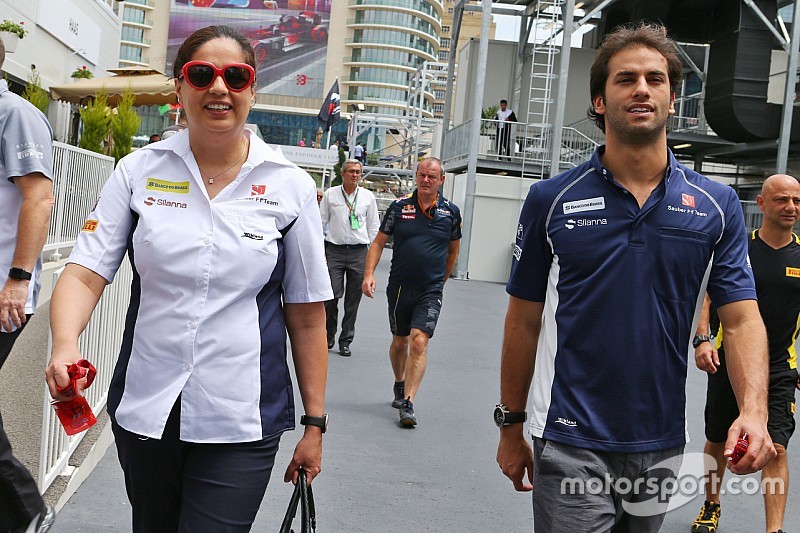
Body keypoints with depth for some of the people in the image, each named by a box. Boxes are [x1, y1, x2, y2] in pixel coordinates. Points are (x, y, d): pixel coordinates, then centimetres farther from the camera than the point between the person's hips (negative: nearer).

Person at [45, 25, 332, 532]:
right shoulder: (138, 171, 1)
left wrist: (314, 424, 2)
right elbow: (86, 273, -5)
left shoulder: (291, 186, -3)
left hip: (240, 424, -2)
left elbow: (308, 318, 0)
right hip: (143, 411, 3)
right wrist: (65, 346, -26)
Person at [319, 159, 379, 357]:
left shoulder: (368, 196, 8)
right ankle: (329, 335, 14)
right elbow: (321, 222, 10)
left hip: (359, 252, 1)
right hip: (335, 250, -1)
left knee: (353, 299, 3)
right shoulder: (330, 194, 5)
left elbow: (374, 226, 13)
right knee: (332, 296, -8)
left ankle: (345, 341, 12)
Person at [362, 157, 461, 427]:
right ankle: (400, 386, 41)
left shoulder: (451, 211, 0)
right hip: (399, 287, 1)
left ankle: (408, 404, -15)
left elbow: (453, 250, 15)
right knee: (400, 341, 15)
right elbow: (378, 242, 3)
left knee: (419, 342, -15)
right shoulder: (399, 206, -1)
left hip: (430, 291, -1)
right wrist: (369, 273, -10)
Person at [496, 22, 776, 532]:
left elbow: (743, 318, -3)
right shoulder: (551, 199, -3)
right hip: (571, 446, -2)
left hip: (661, 448, 3)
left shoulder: (717, 205, 0)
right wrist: (510, 427, 5)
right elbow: (525, 322, 2)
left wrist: (754, 412, -20)